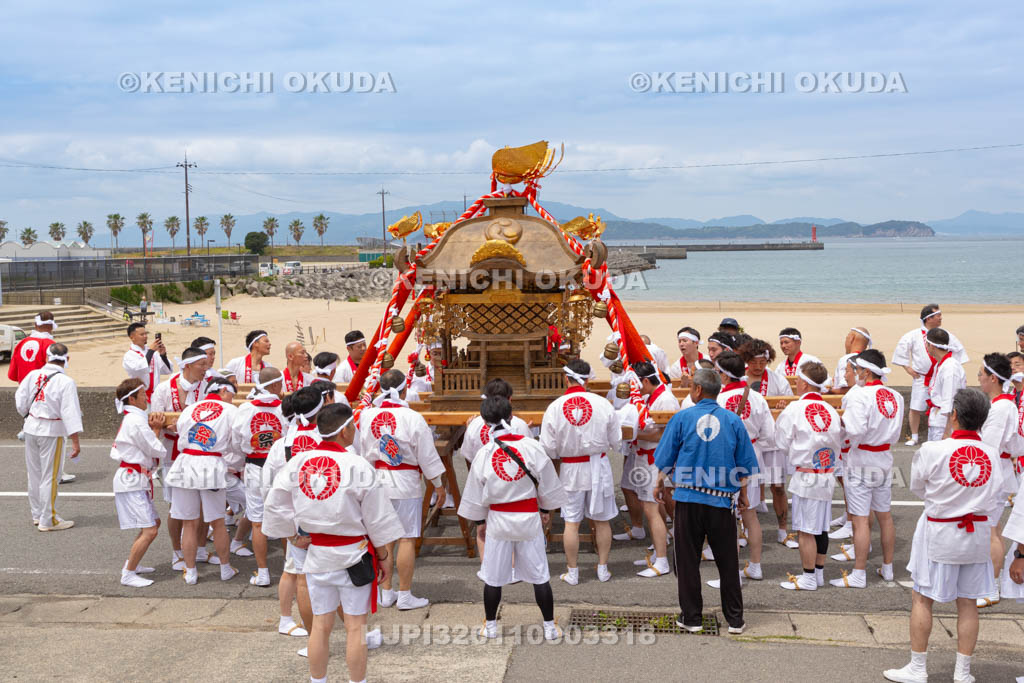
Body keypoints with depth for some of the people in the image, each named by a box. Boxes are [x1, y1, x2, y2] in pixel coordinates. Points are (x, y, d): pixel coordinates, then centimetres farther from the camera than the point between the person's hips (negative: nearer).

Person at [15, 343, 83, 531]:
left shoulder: (33, 375, -3)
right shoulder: (66, 382, -17)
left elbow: (20, 401, 6)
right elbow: (70, 413, -19)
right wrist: (75, 441, -18)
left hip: (31, 427, 6)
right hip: (52, 431, -5)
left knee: (34, 473, 17)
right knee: (50, 476, 3)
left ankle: (37, 514, 31)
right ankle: (48, 520, 9)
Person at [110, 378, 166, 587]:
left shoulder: (132, 419, 15)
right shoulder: (136, 422, -17)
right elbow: (157, 450, -14)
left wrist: (155, 428, 1)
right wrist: (156, 429, 1)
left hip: (134, 481, 11)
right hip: (132, 482, -11)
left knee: (154, 523, 21)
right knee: (149, 531, -12)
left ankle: (131, 564, 28)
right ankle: (128, 575, -6)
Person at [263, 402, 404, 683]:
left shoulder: (298, 463, -4)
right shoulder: (358, 467, -15)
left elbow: (275, 506, 1)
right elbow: (377, 519, -8)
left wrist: (296, 535, 13)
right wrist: (384, 557, 3)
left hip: (316, 554, 4)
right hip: (353, 554, -4)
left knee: (321, 624, 14)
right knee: (355, 626, 5)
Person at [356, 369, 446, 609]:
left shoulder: (367, 416, -2)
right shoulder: (412, 418, -14)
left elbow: (363, 453, 7)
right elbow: (427, 455, -7)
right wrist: (439, 484, 5)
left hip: (376, 481, 5)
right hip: (405, 483, -5)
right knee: (407, 538, 2)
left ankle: (385, 593, 20)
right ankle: (405, 596, 7)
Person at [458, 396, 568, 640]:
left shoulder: (483, 454, -11)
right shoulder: (531, 447, -11)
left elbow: (475, 494, 0)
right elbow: (547, 484, 0)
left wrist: (479, 520, 16)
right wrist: (546, 510, 17)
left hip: (498, 520, 0)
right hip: (529, 519, 0)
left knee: (493, 577, 13)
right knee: (540, 576, 9)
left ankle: (490, 626, 25)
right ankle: (549, 627, 16)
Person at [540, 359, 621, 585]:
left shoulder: (554, 407, -13)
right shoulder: (602, 404, -12)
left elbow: (548, 448, -7)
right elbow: (615, 440, -3)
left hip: (571, 469, -1)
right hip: (599, 466, 1)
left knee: (571, 522, 9)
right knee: (601, 520, 13)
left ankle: (572, 572, 16)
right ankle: (603, 568, 23)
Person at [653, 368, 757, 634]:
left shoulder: (682, 418, -2)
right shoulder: (733, 420, 1)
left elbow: (665, 460, 3)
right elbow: (746, 464, 5)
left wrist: (660, 485, 20)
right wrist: (742, 492, 20)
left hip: (688, 498, -1)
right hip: (721, 501, 1)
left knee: (688, 561, 8)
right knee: (727, 561, 10)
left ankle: (692, 617, 14)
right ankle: (735, 619, 16)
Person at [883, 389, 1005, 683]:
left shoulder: (932, 451, -18)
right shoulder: (991, 454, -7)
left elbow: (917, 487, -2)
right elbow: (995, 501, 2)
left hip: (940, 534, -3)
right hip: (977, 533, 4)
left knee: (923, 599, 9)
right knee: (968, 603, 11)